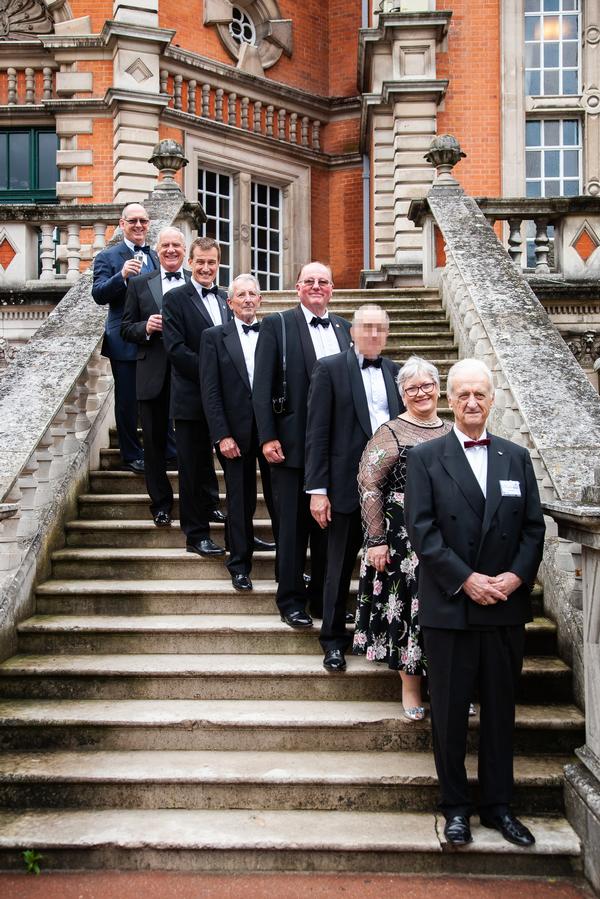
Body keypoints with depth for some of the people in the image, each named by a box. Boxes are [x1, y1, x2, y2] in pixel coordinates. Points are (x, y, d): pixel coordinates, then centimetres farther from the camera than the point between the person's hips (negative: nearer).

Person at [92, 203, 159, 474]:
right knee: (127, 402, 4)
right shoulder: (108, 257, -2)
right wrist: (122, 275, -30)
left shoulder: (156, 257, 14)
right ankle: (131, 456, 16)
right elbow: (99, 295, -15)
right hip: (125, 342, -4)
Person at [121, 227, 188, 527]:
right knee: (154, 441, 7)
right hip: (153, 375, 1)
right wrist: (145, 328, -12)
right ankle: (161, 504, 20)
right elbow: (126, 329, 7)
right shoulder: (139, 284, 8)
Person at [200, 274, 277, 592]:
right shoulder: (214, 337, 2)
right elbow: (210, 391, -3)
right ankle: (240, 563, 21)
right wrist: (222, 436, -10)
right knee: (240, 499, 8)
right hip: (236, 431, -1)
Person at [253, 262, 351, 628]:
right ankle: (291, 601, 17)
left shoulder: (345, 329, 12)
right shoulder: (277, 325, -1)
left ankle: (322, 596, 24)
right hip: (293, 443, -4)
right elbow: (262, 387, -5)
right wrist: (268, 437, -12)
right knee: (294, 525, 4)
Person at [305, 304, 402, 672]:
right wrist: (318, 489, -10)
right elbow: (318, 433, -6)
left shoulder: (395, 372, 11)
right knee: (340, 565, 8)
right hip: (348, 484, -3)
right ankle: (334, 638, 22)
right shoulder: (330, 368, -2)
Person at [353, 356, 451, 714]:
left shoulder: (453, 433, 9)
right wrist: (376, 540, -13)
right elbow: (369, 486, -10)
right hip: (403, 543, -4)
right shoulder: (390, 435, -6)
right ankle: (411, 686, 21)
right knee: (408, 607, 3)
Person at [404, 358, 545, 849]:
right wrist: (466, 580, -15)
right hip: (450, 606, -2)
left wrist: (516, 576, -9)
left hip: (507, 606, 3)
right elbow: (421, 529, -8)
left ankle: (498, 804, 25)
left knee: (501, 707, 11)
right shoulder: (425, 457, 0)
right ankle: (456, 806, 21)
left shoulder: (517, 457, 9)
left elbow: (534, 526, 7)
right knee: (450, 711, 6)